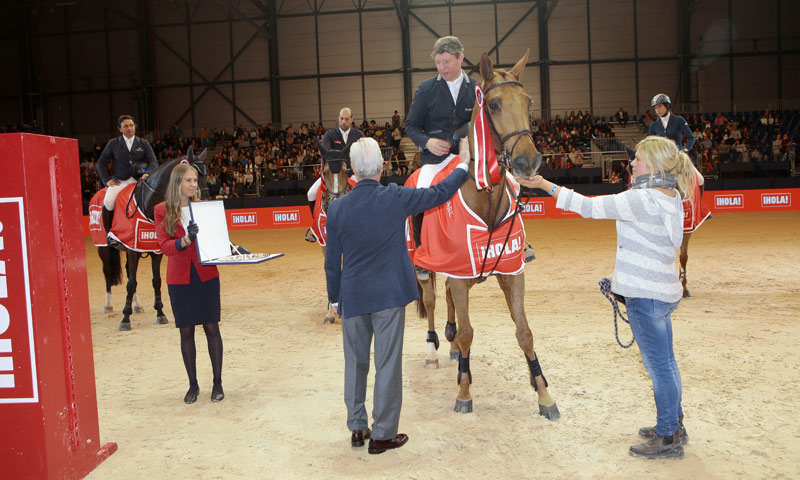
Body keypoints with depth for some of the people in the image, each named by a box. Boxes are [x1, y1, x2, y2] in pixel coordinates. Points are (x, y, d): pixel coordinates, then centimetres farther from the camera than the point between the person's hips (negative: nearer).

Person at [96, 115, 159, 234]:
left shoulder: (144, 143, 13)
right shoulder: (113, 144, 11)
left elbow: (153, 162, 3)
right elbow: (101, 163, 15)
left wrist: (148, 173, -18)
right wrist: (107, 180, 1)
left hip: (139, 180, 1)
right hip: (119, 181, 0)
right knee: (108, 201, -28)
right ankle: (109, 233, -13)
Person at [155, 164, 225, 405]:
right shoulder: (162, 211, -2)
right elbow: (165, 246, -10)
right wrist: (185, 240, -29)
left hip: (206, 275, 1)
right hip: (179, 278, -1)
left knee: (211, 327, 3)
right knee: (186, 331, 6)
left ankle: (217, 383, 15)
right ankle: (193, 384, 20)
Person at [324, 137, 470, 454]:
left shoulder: (337, 208, -6)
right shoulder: (396, 198, -11)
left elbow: (332, 261, 0)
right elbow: (440, 193, 2)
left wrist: (334, 297, 13)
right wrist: (463, 165, 17)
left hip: (352, 297, 2)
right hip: (389, 296, -2)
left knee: (355, 363, 17)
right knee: (387, 364, 7)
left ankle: (357, 428, 29)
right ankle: (382, 435, 17)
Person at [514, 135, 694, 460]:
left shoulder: (644, 199, -22)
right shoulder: (671, 198, 9)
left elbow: (590, 207, -21)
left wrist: (547, 186, -16)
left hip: (646, 294, -10)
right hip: (663, 290, 10)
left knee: (658, 365, 1)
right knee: (665, 362, 20)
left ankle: (668, 439, 14)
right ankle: (673, 426, 34)